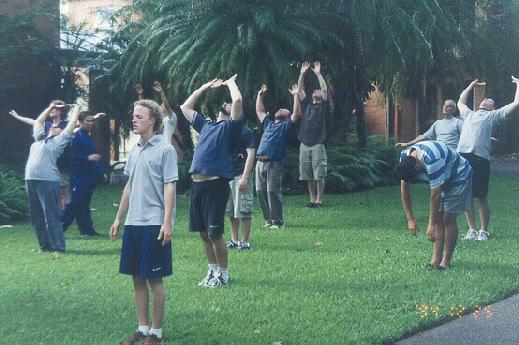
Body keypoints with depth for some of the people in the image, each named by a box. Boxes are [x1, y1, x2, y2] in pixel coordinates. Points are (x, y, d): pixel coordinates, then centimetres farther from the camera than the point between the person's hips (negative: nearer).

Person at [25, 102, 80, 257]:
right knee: (36, 216, 10)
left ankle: (58, 248, -6)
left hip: (47, 181, -7)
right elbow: (38, 121, 35)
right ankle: (45, 245, 20)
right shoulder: (40, 138, 23)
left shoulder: (59, 141, 6)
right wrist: (51, 107, 35)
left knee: (51, 216, -8)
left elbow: (72, 123, 7)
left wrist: (76, 109, 20)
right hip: (31, 180, 7)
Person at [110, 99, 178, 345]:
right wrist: (118, 219, 17)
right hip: (133, 223, 7)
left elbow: (170, 187, -11)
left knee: (154, 279, 1)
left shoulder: (165, 150, -8)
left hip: (154, 224, -7)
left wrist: (167, 222, -17)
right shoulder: (135, 151, 12)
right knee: (137, 278, 11)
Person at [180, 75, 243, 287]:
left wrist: (231, 83, 3)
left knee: (215, 233, -3)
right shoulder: (206, 125, 21)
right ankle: (212, 271, 25)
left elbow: (238, 101, -15)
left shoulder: (230, 127, 1)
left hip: (216, 184, -7)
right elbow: (185, 107, 31)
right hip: (197, 183, 7)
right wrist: (205, 87, 29)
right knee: (204, 233, 13)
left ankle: (223, 274, 11)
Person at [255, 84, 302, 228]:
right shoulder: (268, 124, 27)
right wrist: (260, 95, 32)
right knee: (261, 192, 4)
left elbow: (297, 114, -2)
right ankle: (268, 219, 14)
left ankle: (278, 221, -2)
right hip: (260, 162, 6)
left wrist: (296, 96, -3)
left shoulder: (286, 126, 11)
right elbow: (259, 111, 34)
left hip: (274, 164, -6)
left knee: (273, 192, -10)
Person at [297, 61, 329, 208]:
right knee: (307, 175, 7)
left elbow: (325, 89, -6)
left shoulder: (323, 106, 6)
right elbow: (300, 89, 11)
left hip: (317, 145, -4)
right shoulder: (306, 104, 16)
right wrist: (302, 73, 4)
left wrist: (318, 74, -7)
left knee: (319, 174, -4)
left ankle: (319, 200, 0)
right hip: (304, 145, 4)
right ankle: (312, 199, 15)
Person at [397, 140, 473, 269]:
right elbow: (404, 188, -11)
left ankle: (446, 261, -2)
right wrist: (410, 219, -12)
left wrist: (431, 225, -27)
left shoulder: (432, 161, -40)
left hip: (459, 177, -7)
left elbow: (435, 195, -34)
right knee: (438, 219, 1)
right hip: (442, 180, 7)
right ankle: (436, 260, 1)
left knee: (449, 219, -10)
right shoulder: (404, 158, -17)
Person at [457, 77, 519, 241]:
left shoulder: (493, 116, 19)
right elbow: (461, 101, 50)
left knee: (482, 198, 0)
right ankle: (472, 229, 16)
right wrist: (471, 86, 52)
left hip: (480, 158, -4)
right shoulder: (469, 115, 31)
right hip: (462, 156, 4)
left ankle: (484, 231, 11)